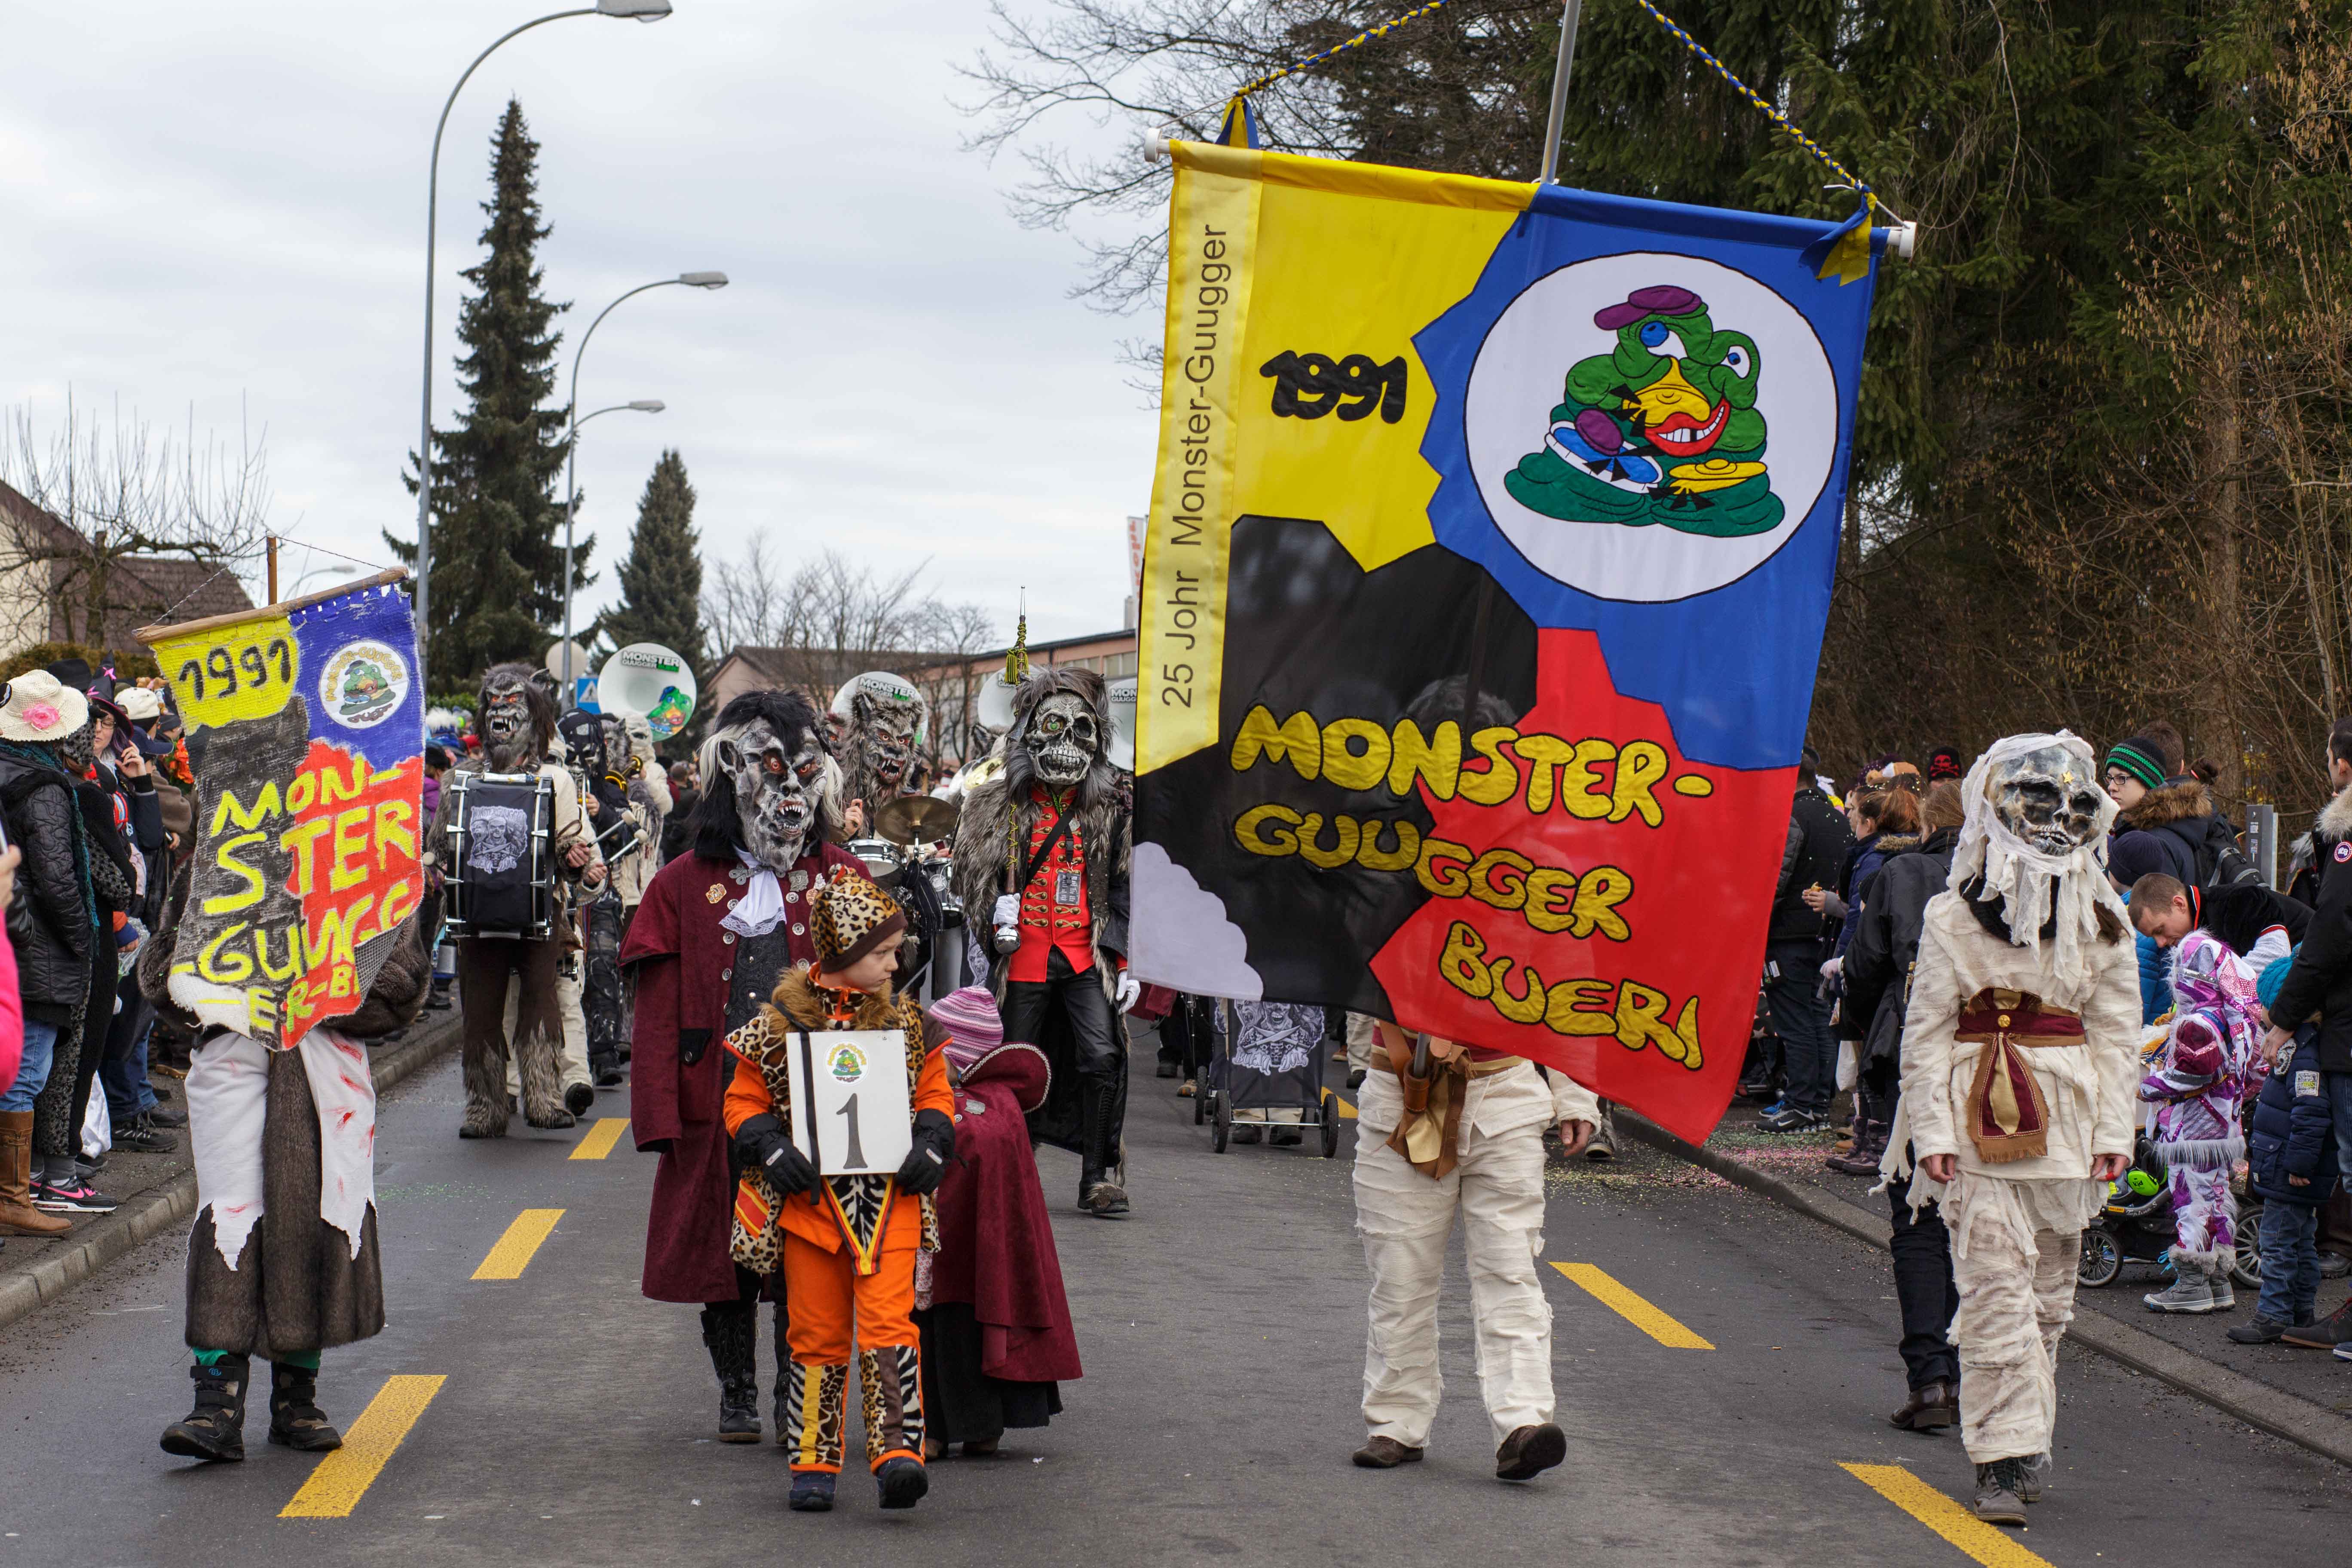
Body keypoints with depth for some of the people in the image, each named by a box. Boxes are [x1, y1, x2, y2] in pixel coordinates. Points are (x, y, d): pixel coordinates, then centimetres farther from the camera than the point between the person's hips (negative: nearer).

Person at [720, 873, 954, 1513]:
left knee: (887, 1322, -13)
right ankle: (814, 1464, 19)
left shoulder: (905, 1019, 5)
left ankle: (898, 1451, -12)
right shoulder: (780, 1023, -2)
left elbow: (934, 1090, 13)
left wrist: (931, 1144, -6)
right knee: (817, 1334, 7)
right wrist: (770, 1149, -12)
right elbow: (743, 1100, 4)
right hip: (810, 1197, 0)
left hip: (890, 1196, 1)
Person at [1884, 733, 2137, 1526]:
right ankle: (2005, 1457, -8)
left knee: (2048, 1292, 11)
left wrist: (2114, 1131, 2)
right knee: (1997, 1288, -10)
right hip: (1981, 1124, -4)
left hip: (2066, 1124, 4)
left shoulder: (2102, 923, 7)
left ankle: (2028, 1439, 23)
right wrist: (1932, 1130, -9)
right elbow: (1927, 1031, -2)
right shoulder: (1953, 919, -3)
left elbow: (2117, 1033, 10)